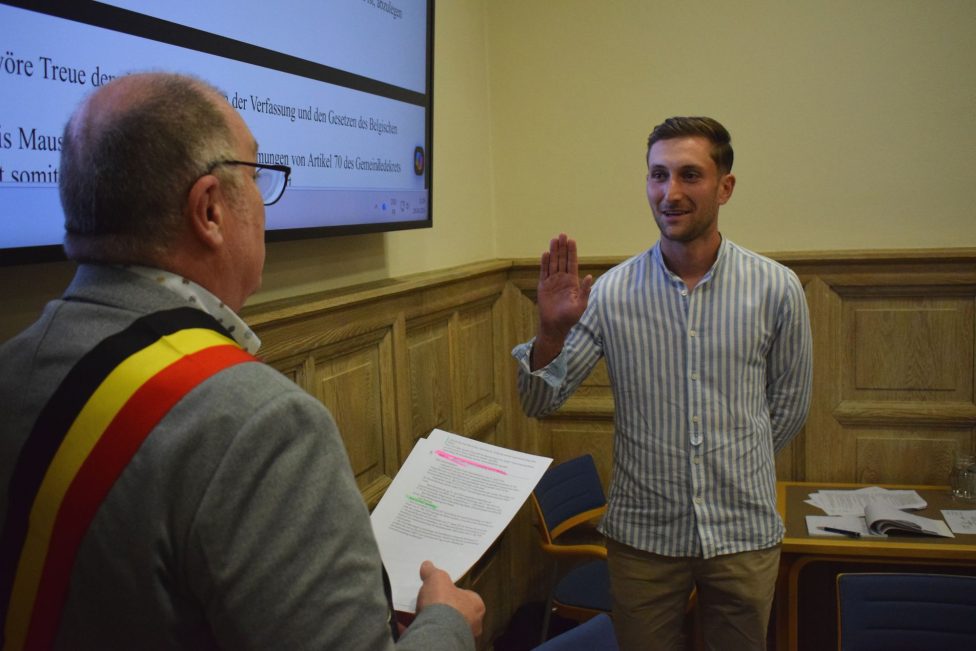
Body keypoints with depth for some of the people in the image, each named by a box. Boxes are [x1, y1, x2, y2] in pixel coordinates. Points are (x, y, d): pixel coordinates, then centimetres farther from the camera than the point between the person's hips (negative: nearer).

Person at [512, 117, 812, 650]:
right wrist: (551, 332, -23)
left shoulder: (777, 289, -7)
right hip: (642, 533, 0)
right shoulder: (611, 292, -8)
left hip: (743, 533, 1)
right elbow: (539, 404, -6)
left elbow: (789, 406, 7)